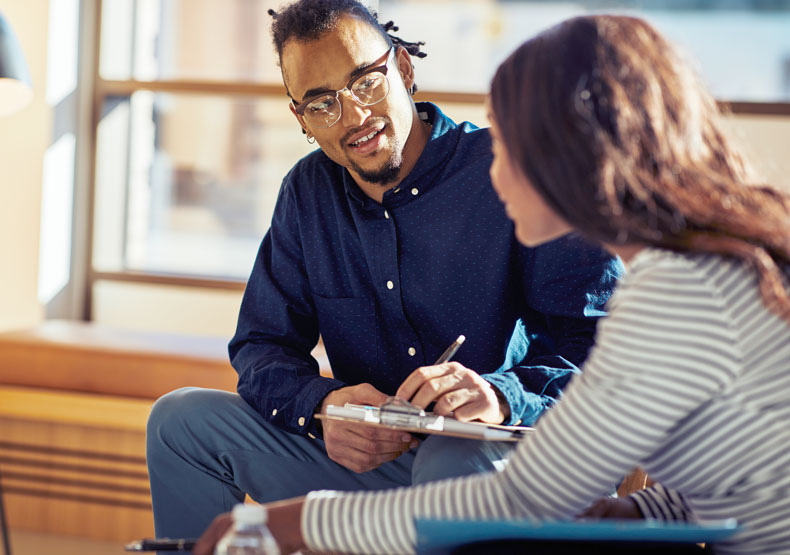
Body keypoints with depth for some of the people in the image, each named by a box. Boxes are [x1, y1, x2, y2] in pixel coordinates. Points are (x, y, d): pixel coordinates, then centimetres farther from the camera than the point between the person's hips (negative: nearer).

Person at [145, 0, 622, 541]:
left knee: (452, 462, -40)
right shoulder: (308, 192, 7)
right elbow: (262, 347, 7)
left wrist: (503, 395, -39)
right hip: (363, 458, 5)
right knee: (182, 419, -4)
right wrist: (322, 405, -18)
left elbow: (607, 346, -18)